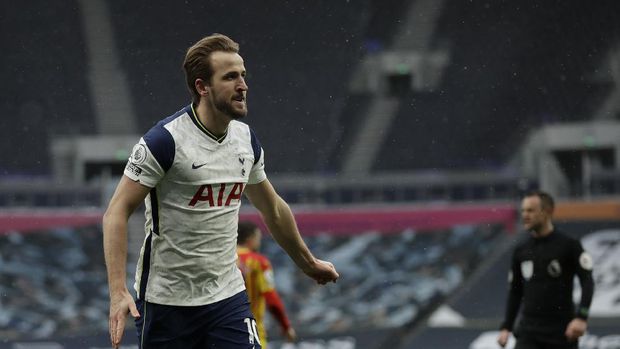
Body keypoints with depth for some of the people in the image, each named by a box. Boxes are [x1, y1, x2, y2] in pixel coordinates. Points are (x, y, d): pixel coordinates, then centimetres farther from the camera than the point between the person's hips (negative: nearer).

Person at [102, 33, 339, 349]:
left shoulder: (246, 139, 5)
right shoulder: (165, 140, -15)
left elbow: (273, 209, 22)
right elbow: (117, 212, -16)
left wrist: (308, 263, 33)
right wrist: (118, 292, -25)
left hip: (228, 296, 5)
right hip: (166, 301, -5)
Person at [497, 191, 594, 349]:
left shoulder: (569, 245, -4)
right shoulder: (521, 251, 9)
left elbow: (587, 282, -10)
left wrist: (581, 317, -23)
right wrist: (506, 327, 9)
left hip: (562, 333, -3)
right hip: (529, 333, 3)